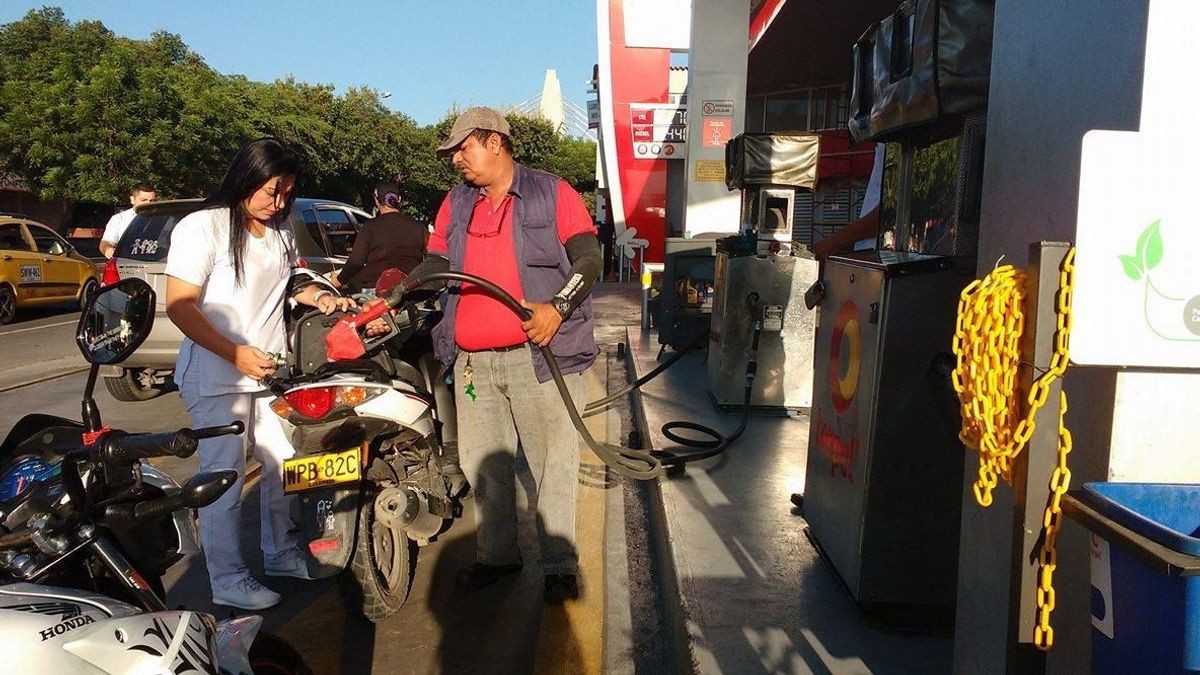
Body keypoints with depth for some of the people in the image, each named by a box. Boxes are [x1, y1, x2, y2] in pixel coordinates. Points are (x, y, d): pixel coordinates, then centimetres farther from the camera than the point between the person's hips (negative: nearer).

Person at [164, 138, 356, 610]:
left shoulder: (281, 232, 11)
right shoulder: (202, 227, -11)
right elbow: (180, 306, -15)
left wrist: (318, 298, 5)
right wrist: (235, 354, -23)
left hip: (272, 370, 7)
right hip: (217, 375, -7)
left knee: (283, 465, 14)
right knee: (224, 478, -1)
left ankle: (280, 554, 31)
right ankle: (228, 580, 11)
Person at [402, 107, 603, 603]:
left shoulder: (552, 193, 1)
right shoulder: (455, 204, 16)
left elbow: (589, 257, -4)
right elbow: (435, 265, 17)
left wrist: (558, 308, -18)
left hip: (540, 355, -5)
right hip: (472, 361, 5)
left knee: (553, 462, 0)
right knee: (482, 465, 12)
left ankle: (559, 564, 11)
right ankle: (496, 554, 26)